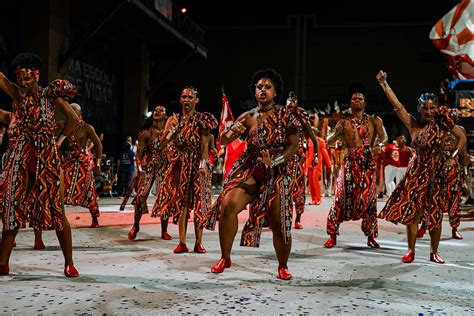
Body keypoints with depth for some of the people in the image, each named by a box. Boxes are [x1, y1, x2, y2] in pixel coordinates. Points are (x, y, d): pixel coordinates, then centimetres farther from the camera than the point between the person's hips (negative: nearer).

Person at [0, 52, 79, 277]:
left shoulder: (50, 95, 2)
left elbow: (73, 118, 8)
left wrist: (60, 139, 7)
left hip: (47, 159, -2)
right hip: (20, 159, 2)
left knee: (56, 211, -1)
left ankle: (69, 263, 7)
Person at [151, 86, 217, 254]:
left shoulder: (202, 119, 2)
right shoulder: (174, 119, 10)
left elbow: (205, 144, -7)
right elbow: (162, 145, 4)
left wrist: (203, 164, -19)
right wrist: (171, 129, -11)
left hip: (196, 164, -3)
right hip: (179, 164, 3)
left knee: (198, 202, -3)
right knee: (181, 201, 1)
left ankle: (198, 242, 2)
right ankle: (182, 243, 3)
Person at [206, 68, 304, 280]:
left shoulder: (286, 115, -2)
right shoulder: (248, 117, 4)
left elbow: (293, 145, -7)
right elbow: (223, 141, 3)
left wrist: (274, 162, -22)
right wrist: (232, 131, -20)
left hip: (279, 173, -2)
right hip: (251, 169, 2)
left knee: (279, 223, -5)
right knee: (228, 204, -19)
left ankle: (283, 267, 20)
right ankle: (225, 258, -3)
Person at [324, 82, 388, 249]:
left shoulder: (372, 120, 7)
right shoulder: (344, 122, 9)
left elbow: (383, 139, -3)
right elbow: (329, 140, 1)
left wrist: (380, 125, -17)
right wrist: (338, 131, -17)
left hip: (368, 164, 0)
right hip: (349, 164, 0)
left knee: (369, 198, 1)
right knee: (341, 197, -3)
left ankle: (371, 237, 13)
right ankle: (333, 236, 4)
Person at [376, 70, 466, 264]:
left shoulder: (442, 124, -3)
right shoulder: (413, 124, 0)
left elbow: (462, 137, 7)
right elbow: (397, 105, -4)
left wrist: (453, 156, -3)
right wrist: (383, 84, -8)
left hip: (436, 173, -1)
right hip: (417, 172, 1)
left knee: (435, 214, 4)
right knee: (411, 211, 0)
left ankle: (434, 252, 16)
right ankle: (411, 251, 10)